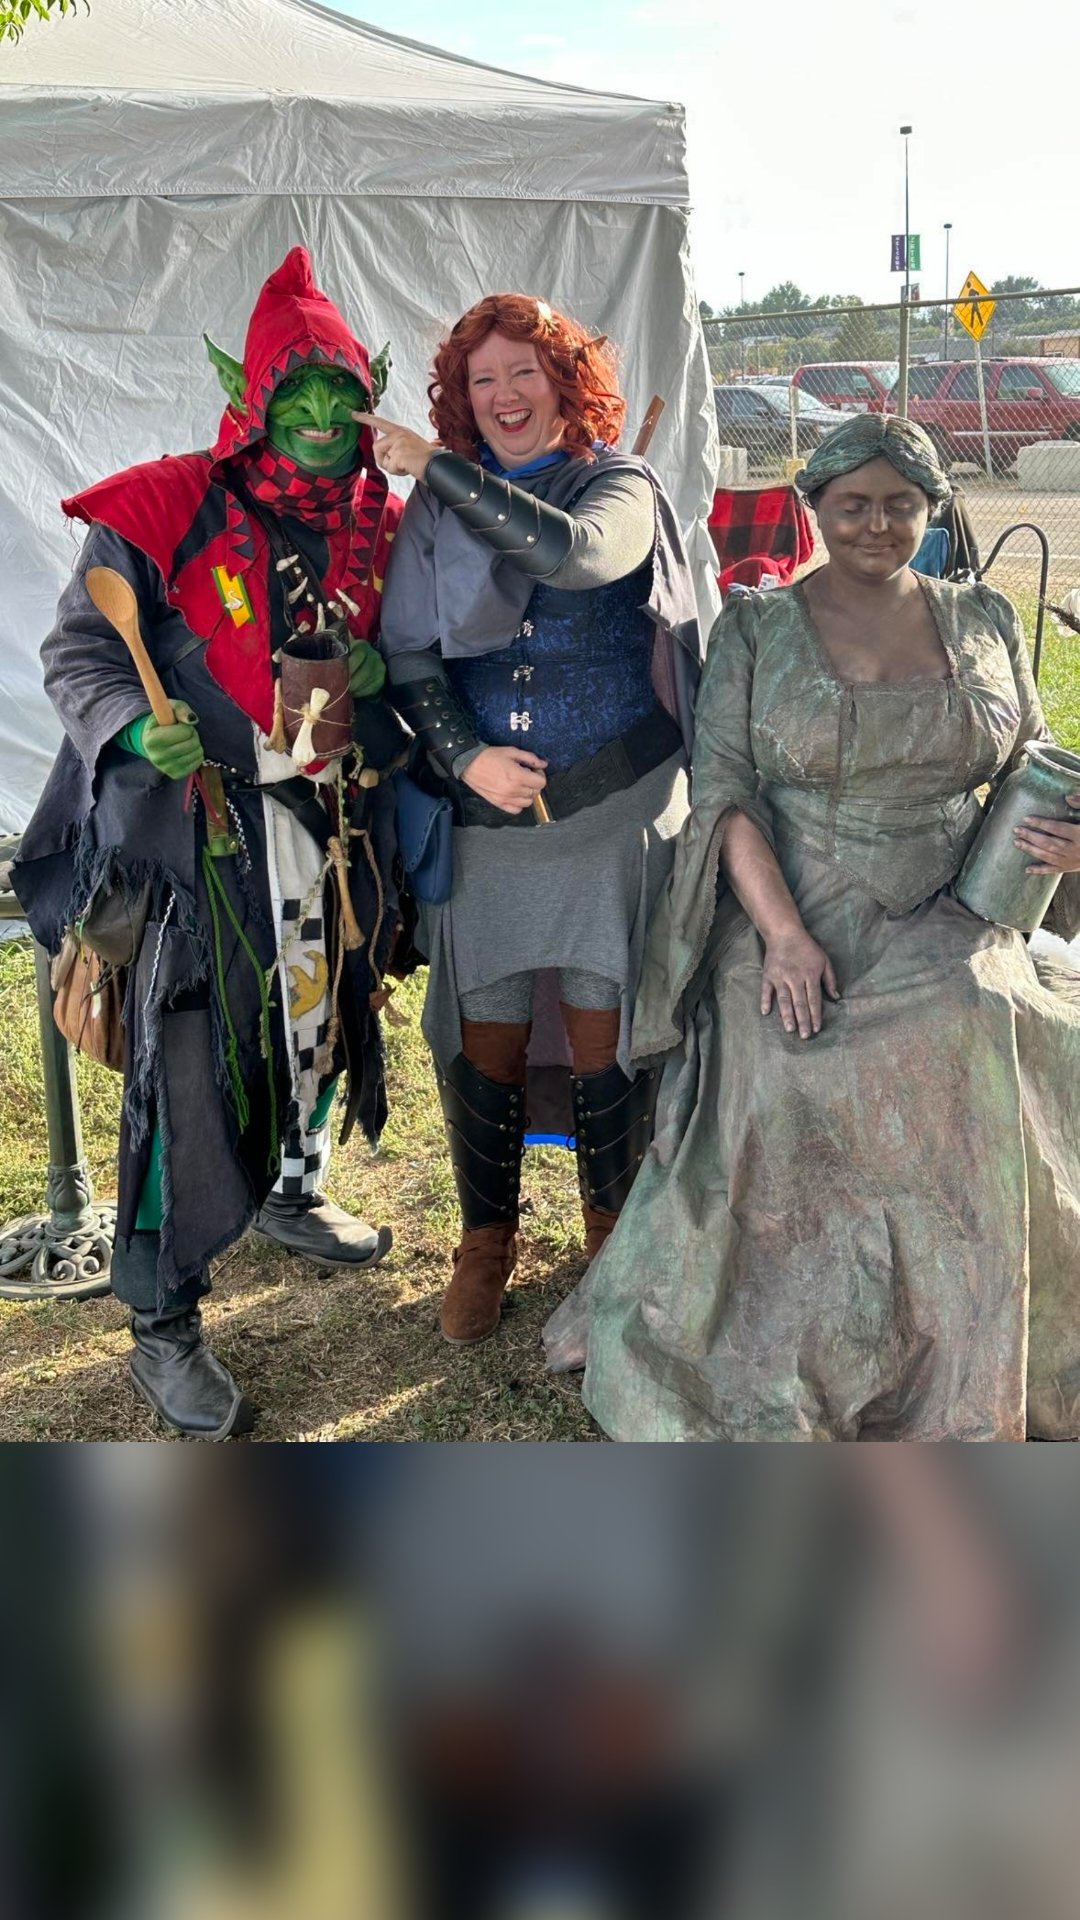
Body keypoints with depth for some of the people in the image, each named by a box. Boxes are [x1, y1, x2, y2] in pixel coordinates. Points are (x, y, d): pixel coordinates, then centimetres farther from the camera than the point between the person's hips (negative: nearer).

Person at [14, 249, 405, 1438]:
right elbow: (76, 654, -5)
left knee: (323, 1016, 21)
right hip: (204, 831, -6)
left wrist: (382, 673, -3)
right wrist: (137, 729, -24)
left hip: (336, 826, 6)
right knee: (188, 1062, -6)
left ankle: (291, 1194, 50)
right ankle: (162, 1325, 7)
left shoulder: (381, 527, 8)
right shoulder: (167, 510, -8)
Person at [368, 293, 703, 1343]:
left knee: (602, 1030, 4)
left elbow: (566, 549, -22)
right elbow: (407, 652, 5)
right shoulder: (438, 508, 7)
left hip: (614, 808, -2)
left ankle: (615, 1235, 26)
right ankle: (485, 1236, 27)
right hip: (483, 813, 2)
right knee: (485, 1037, 6)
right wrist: (464, 754, -11)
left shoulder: (622, 488, 1)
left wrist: (433, 464, -17)